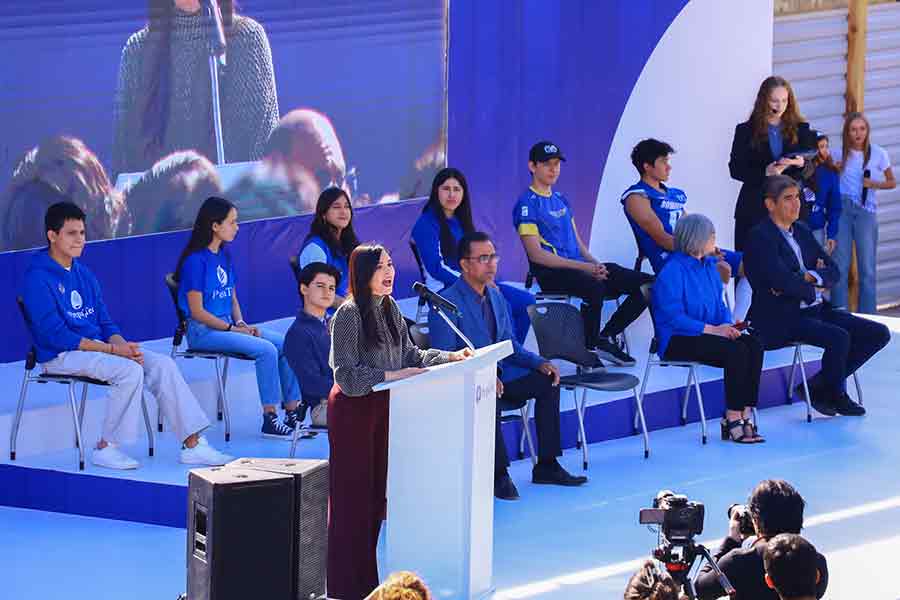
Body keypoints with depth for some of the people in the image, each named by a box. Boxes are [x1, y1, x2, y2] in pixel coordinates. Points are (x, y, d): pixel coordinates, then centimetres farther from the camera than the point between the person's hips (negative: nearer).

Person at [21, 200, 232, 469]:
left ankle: (193, 444, -14)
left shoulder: (84, 275, 17)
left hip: (97, 347, 8)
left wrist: (123, 345, -8)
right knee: (130, 371, -29)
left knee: (163, 364, -11)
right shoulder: (38, 278, -10)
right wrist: (112, 349, -20)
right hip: (62, 356, -8)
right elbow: (55, 334, -17)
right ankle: (105, 447, -16)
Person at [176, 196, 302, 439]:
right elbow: (197, 311, -14)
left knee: (286, 344, -7)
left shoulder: (225, 257, 14)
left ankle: (292, 413, -7)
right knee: (266, 350, -25)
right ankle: (269, 419, -20)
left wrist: (242, 324, 0)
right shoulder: (196, 260, -12)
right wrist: (232, 328, -15)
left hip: (227, 326, 8)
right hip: (203, 331, -8)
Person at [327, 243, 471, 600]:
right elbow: (347, 375, -19)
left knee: (377, 491, 11)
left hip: (382, 408, 8)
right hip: (353, 409, -8)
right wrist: (393, 376, -24)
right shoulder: (349, 314, -16)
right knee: (352, 494, -3)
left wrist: (451, 357, 0)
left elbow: (409, 354, 11)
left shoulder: (390, 308, 7)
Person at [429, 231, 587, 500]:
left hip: (496, 374, 8)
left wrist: (539, 363, 1)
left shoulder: (495, 296, 11)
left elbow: (509, 344, 18)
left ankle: (546, 466, -2)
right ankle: (499, 475, -24)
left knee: (547, 381, -5)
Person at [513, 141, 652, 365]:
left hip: (580, 267, 8)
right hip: (550, 274, -8)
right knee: (595, 287, -40)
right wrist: (584, 267, -19)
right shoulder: (527, 204, -5)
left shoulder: (561, 200, 22)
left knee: (648, 285, -4)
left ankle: (606, 338, 3)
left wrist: (596, 264, 0)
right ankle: (589, 347, -19)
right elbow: (536, 254, -14)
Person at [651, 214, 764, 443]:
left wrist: (728, 325, -2)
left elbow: (719, 305, 21)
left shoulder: (709, 266, 15)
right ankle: (732, 420, -22)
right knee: (736, 351, -29)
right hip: (677, 341, -8)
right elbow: (674, 317, -17)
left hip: (705, 335, 8)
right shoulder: (672, 271, -12)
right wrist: (712, 329, -19)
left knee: (754, 346, -18)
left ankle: (744, 414, -23)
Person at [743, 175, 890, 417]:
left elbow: (832, 271, 9)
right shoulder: (761, 237, -10)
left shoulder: (802, 231, 16)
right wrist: (812, 290, -3)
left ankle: (818, 386, 3)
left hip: (814, 310, 9)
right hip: (780, 320, -9)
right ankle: (835, 396, -3)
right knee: (839, 338, -31)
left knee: (878, 334, -2)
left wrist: (807, 277, -11)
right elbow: (783, 282, -21)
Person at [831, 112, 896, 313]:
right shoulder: (840, 154, 6)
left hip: (866, 211, -1)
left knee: (867, 267, 0)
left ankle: (867, 315, 7)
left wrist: (874, 184, -9)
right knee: (840, 266, 0)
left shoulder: (878, 153, 1)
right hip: (842, 209, 1)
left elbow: (892, 182, 10)